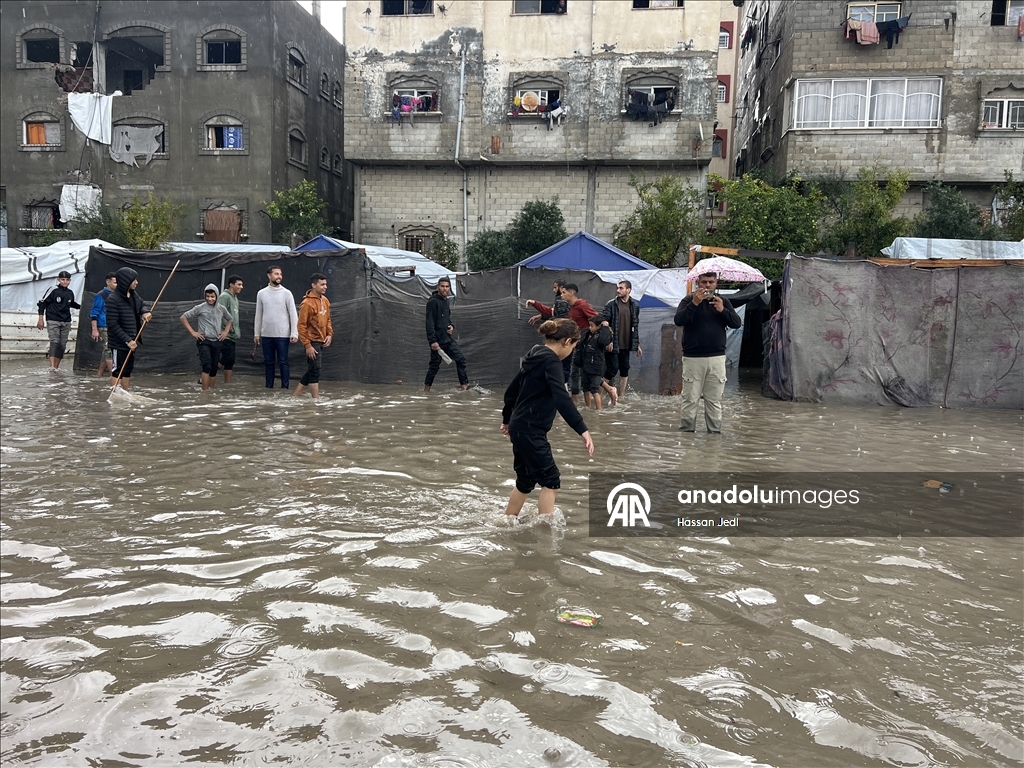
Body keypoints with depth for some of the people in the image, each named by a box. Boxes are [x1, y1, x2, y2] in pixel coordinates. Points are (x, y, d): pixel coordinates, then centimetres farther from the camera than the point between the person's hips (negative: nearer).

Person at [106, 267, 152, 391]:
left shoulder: (133, 295, 4)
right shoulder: (113, 299, -18)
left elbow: (142, 304, 24)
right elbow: (112, 324, -20)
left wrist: (145, 312, -1)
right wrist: (127, 340, -22)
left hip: (131, 342, 8)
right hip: (119, 343, -8)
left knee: (128, 370, 16)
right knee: (117, 371, -1)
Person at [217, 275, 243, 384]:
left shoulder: (235, 298, 19)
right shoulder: (224, 296, -9)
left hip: (232, 335, 9)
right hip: (226, 335, -9)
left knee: (230, 361, 7)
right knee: (227, 359, -14)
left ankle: (227, 383, 10)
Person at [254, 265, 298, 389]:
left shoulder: (286, 293, -2)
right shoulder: (261, 293, 6)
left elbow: (293, 314, -4)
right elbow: (259, 315, 11)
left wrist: (294, 333, -10)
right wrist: (257, 333, 9)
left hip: (282, 335, -3)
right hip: (266, 335, 3)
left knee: (283, 361, -1)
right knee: (268, 362, 9)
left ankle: (285, 387, 4)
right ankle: (269, 386, 17)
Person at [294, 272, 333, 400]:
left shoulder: (325, 300, 8)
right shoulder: (307, 303, -15)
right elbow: (301, 326, -15)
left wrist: (330, 334, 3)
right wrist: (307, 345, -18)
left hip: (322, 341, 8)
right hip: (312, 342, -8)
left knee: (312, 370, 13)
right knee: (315, 371, -6)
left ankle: (296, 395, 24)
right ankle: (316, 399, -1)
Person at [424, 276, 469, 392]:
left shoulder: (446, 301, 14)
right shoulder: (433, 301, -12)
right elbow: (429, 323, -18)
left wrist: (451, 326, 6)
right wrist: (432, 341, -23)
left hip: (448, 339, 8)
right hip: (437, 341, -8)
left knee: (461, 359, 3)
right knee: (435, 365, 0)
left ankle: (464, 385, 10)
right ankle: (426, 389, 14)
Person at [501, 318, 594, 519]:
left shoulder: (535, 357, 12)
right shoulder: (551, 361, -16)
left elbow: (511, 391, 21)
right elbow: (562, 399, -29)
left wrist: (507, 419, 34)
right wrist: (583, 430, -35)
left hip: (520, 427, 10)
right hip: (530, 431, -10)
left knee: (526, 481, 19)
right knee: (550, 481, -4)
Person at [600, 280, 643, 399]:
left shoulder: (635, 305, 6)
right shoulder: (611, 304, -6)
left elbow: (636, 326, 12)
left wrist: (637, 344, 11)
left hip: (626, 345, 4)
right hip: (613, 344, -4)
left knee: (624, 369, 7)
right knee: (612, 369, -6)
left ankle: (621, 397, 17)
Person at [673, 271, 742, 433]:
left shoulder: (723, 302, 12)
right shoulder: (689, 301, 4)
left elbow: (737, 323, 3)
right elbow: (678, 320, -12)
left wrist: (722, 310, -13)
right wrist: (694, 303, -23)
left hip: (717, 358, 2)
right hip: (692, 358, -2)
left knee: (714, 400, 4)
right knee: (690, 399, -2)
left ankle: (715, 431, 10)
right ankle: (687, 430, 4)